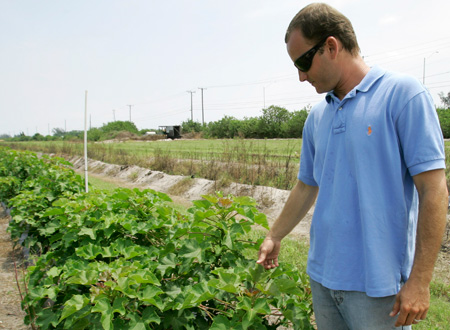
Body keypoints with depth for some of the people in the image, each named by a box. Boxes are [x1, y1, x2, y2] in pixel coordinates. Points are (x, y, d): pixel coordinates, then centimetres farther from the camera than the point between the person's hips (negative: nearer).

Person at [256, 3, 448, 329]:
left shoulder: (402, 94, -11)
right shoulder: (317, 117, 8)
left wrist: (420, 280, -16)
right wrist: (274, 237, 22)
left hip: (377, 283, -6)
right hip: (322, 275, 6)